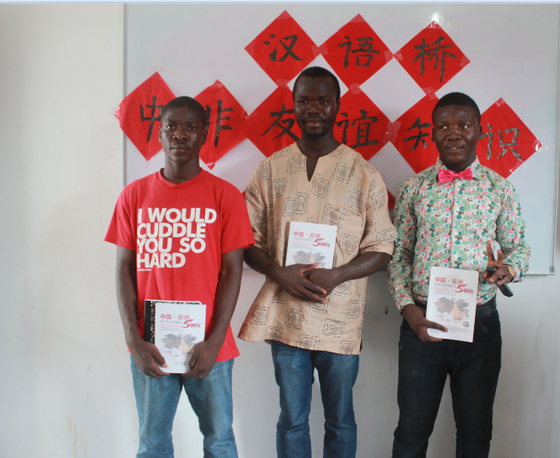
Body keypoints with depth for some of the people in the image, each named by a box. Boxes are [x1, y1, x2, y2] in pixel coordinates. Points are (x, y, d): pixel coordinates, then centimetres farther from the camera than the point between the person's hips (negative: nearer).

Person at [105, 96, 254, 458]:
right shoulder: (134, 195, 4)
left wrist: (214, 342, -10)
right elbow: (125, 270, 2)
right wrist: (134, 340, -5)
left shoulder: (225, 195, -2)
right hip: (150, 347, 2)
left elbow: (232, 270, -5)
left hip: (208, 346, -1)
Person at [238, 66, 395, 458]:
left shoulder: (363, 173, -1)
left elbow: (382, 248, -1)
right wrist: (280, 273, -14)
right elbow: (248, 239, 4)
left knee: (340, 419, 16)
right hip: (285, 316, 1)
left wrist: (334, 276, -17)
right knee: (292, 419, 15)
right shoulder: (271, 169, 3)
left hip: (340, 319, -1)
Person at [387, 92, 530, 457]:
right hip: (421, 322, 0)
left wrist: (508, 268, -13)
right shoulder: (414, 188, 2)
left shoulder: (500, 189, 3)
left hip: (480, 323, 1)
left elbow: (518, 246, 10)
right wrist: (407, 307, -9)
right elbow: (398, 254, 4)